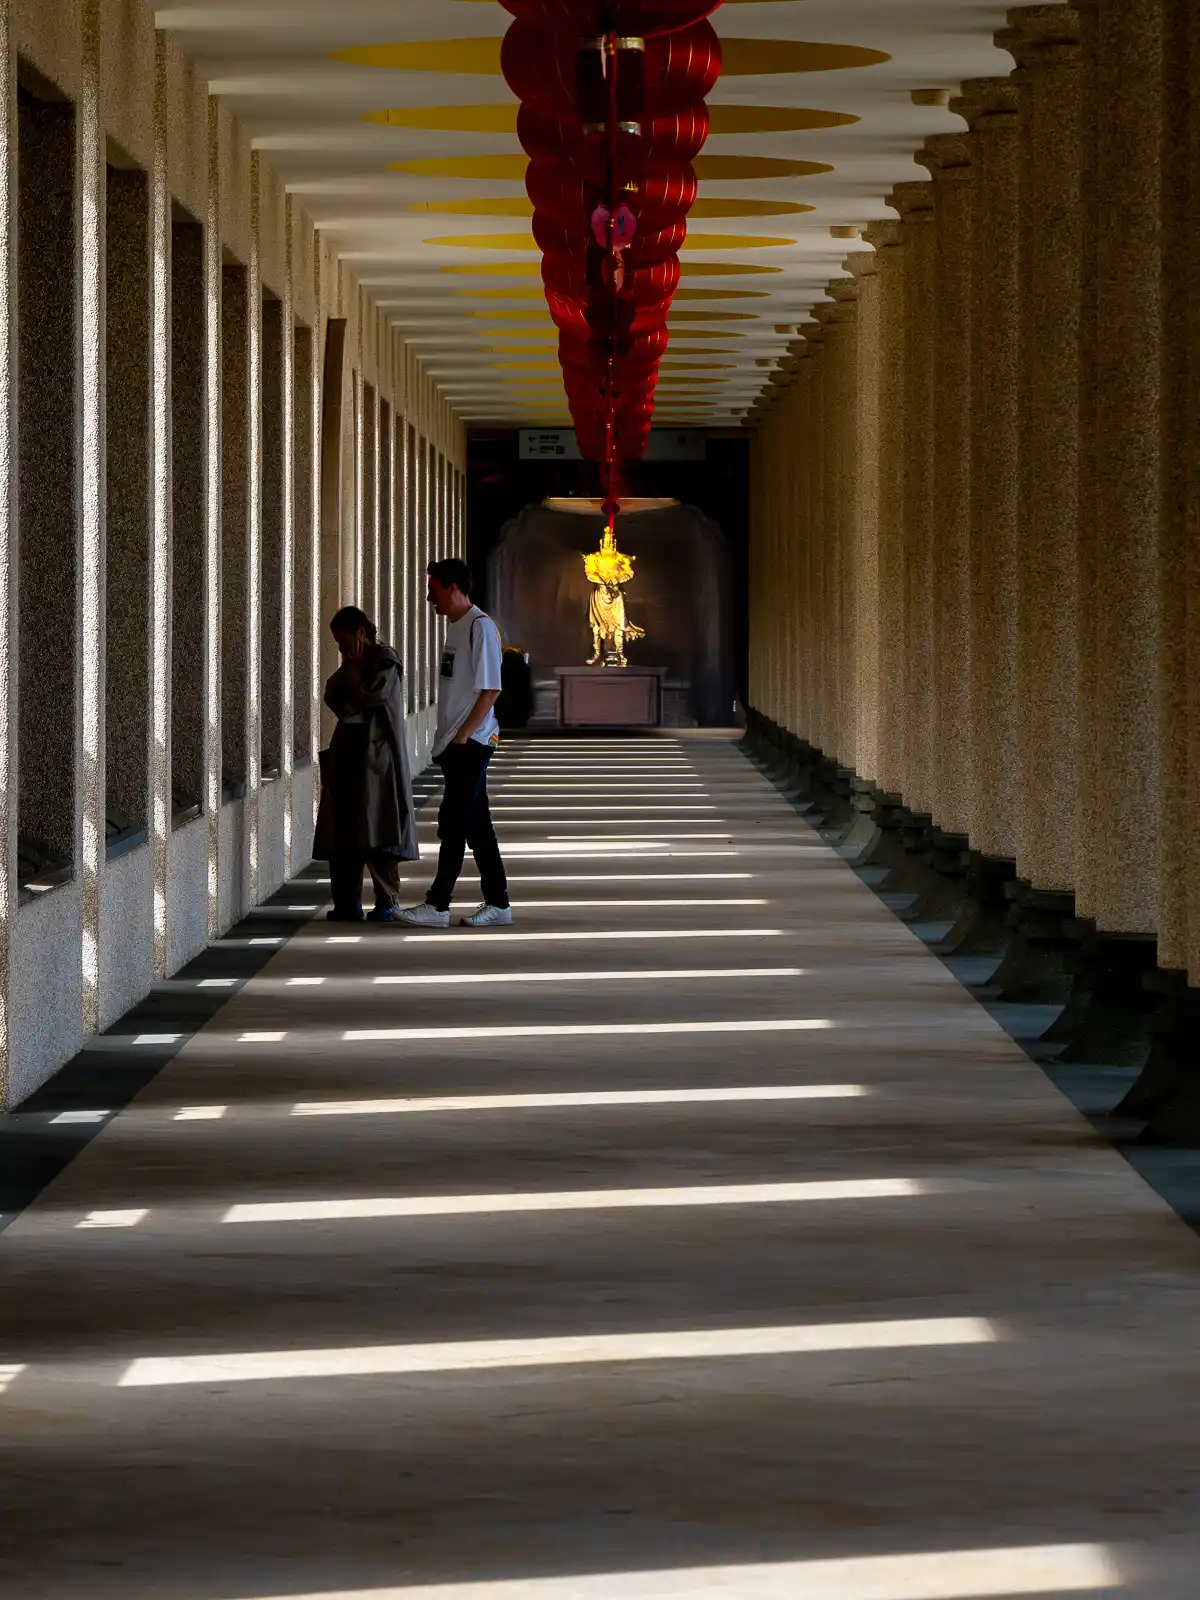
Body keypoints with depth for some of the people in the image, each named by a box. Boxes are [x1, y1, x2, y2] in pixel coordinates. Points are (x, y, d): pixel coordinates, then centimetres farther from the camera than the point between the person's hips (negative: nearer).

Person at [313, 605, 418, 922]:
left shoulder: (385, 660, -6)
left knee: (377, 829, -6)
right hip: (347, 753, 8)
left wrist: (352, 670, -5)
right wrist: (346, 669, 1)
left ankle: (387, 901, 0)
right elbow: (332, 698, 12)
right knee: (342, 829, 4)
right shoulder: (353, 664, 17)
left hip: (376, 753, -8)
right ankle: (347, 903, 7)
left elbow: (370, 695, -17)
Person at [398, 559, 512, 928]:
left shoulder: (481, 627, -13)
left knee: (453, 824, -7)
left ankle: (437, 905, -6)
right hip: (456, 744, 9)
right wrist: (447, 739, 15)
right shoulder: (457, 627, 16)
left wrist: (463, 735, -18)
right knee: (476, 825, 10)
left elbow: (490, 690, -18)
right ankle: (496, 904, 13)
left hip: (471, 742, -9)